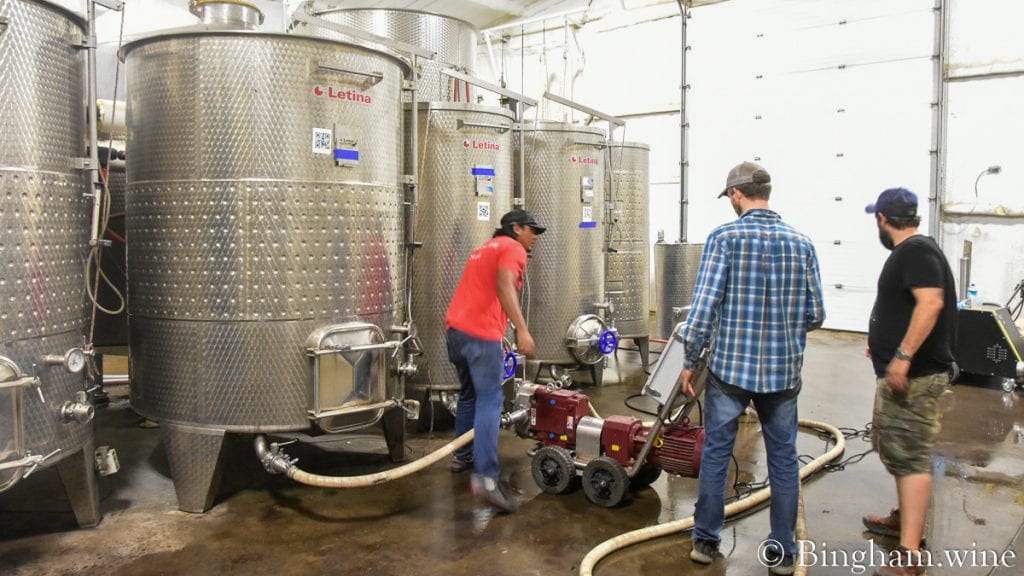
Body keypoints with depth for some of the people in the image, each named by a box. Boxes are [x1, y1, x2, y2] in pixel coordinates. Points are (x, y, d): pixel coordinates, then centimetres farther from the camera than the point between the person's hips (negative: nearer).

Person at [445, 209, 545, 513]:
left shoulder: (486, 248, 29)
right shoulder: (513, 248, 1)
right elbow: (504, 285, -18)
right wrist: (522, 329, -24)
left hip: (456, 328, 9)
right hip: (481, 333, -9)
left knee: (470, 394, 22)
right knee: (490, 400, -12)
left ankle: (462, 455, 32)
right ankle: (485, 477, -21)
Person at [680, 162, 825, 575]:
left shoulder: (724, 237, -8)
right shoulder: (801, 243, 2)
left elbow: (704, 305, -13)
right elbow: (815, 315, 5)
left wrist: (690, 360, -3)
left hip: (730, 366, -2)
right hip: (783, 370, 3)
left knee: (715, 453, 11)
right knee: (783, 460, 13)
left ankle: (705, 541, 22)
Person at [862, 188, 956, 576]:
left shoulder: (916, 251, -16)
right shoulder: (908, 251, 16)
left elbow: (931, 302, -30)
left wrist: (902, 356, -32)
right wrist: (884, 342, 36)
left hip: (913, 375, -11)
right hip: (901, 372, 11)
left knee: (910, 456, -11)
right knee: (901, 451, 22)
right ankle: (905, 518, 38)